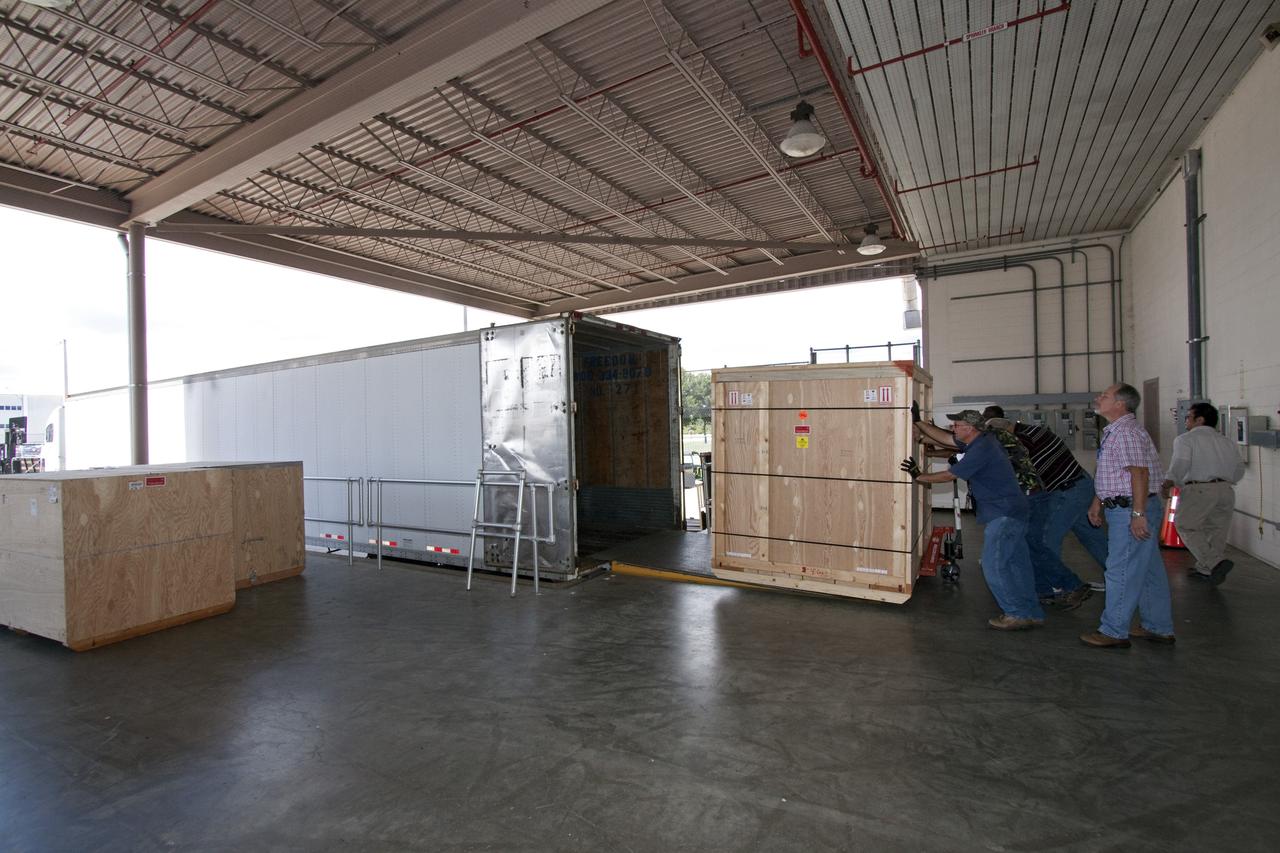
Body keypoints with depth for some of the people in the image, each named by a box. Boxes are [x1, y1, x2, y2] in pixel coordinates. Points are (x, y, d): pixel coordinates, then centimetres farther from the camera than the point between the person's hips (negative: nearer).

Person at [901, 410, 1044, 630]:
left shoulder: (980, 450, -22)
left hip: (1004, 514, -10)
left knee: (993, 564, -5)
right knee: (1017, 562, 15)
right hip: (1012, 511, 10)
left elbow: (948, 476, -19)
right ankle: (1031, 613, 24)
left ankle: (1018, 614, 4)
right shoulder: (981, 441, 8)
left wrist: (918, 476, -9)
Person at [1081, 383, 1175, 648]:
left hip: (1130, 509, -11)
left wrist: (1138, 513, -25)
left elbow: (1139, 472, -24)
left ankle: (1114, 632, 4)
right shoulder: (1114, 431, 16)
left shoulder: (1126, 432, -17)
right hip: (1123, 507, 11)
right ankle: (1159, 628, 27)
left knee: (1121, 571, -4)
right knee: (1149, 570, 16)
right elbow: (1111, 475, 23)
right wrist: (1098, 501, 23)